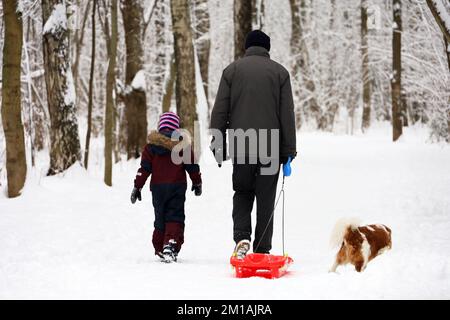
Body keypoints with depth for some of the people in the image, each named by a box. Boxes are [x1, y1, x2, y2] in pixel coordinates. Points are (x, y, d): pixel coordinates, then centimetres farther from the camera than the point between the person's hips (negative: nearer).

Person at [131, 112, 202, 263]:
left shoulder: (152, 145, 1)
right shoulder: (183, 144, 0)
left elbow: (144, 167, -1)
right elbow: (192, 166, 5)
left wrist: (137, 186, 3)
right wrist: (197, 183, 19)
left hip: (157, 188, 2)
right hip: (177, 187, -2)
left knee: (160, 218, 14)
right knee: (175, 218, -3)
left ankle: (160, 249, 18)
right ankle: (171, 244, -25)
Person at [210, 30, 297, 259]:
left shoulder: (232, 70, 6)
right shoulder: (279, 72, 4)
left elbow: (219, 111, 3)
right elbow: (287, 114, 2)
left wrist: (218, 145, 7)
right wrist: (288, 150, 5)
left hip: (240, 147, 1)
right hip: (270, 148, -1)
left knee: (242, 193, 16)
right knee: (266, 199, 6)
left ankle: (242, 237, -6)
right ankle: (262, 250, 6)